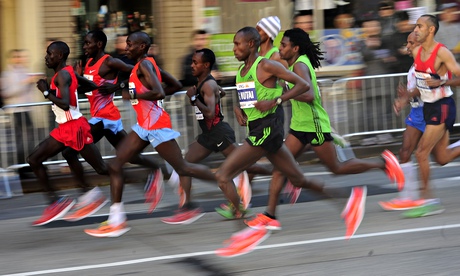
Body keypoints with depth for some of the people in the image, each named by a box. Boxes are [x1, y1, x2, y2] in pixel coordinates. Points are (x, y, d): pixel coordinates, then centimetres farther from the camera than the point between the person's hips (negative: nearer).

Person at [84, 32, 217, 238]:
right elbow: (174, 85, 20)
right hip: (144, 125, 10)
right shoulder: (146, 64, 13)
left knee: (182, 168, -2)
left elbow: (159, 93, -29)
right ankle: (116, 221, 1)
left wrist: (133, 95, -19)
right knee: (115, 165, 2)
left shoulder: (144, 65, -15)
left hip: (156, 125, -10)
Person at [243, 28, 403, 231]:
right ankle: (269, 216, -2)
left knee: (337, 167, 3)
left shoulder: (300, 66, -19)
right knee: (279, 166, 0)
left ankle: (383, 163, 17)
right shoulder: (297, 64, 10)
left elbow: (309, 95, -33)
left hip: (314, 126, -10)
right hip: (299, 125, 10)